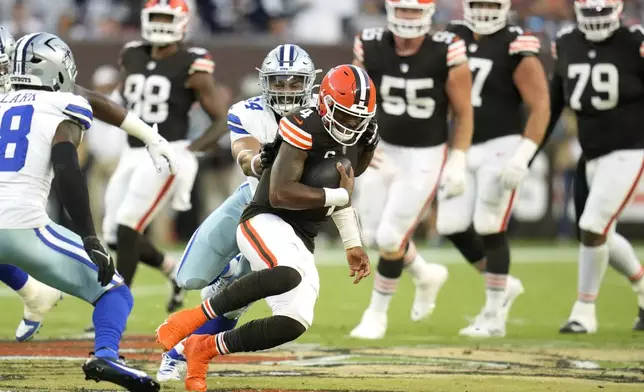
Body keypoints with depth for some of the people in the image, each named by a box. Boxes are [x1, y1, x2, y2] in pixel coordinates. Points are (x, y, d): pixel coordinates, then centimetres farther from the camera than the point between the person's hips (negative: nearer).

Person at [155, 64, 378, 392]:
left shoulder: (363, 140, 8)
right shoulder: (304, 128, -17)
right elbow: (280, 194, -24)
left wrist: (352, 244, 20)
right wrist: (340, 195, -17)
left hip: (302, 242, 8)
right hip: (266, 221, -8)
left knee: (294, 324, -11)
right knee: (288, 274, -40)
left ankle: (204, 348, 11)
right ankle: (193, 318, -23)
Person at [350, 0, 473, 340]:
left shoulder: (447, 54, -16)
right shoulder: (371, 49, -9)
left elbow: (463, 114, -6)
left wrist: (458, 162, -12)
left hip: (424, 157, -4)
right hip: (383, 152, 4)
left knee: (391, 236, -7)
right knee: (374, 234, 8)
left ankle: (377, 313, 15)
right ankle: (425, 276, 37)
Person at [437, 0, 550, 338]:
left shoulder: (517, 49, -11)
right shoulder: (453, 38, 6)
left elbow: (540, 108, -14)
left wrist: (521, 158, -22)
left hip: (501, 147, -6)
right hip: (467, 148, 6)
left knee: (489, 228, -7)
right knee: (451, 226, 1)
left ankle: (494, 316, 5)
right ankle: (503, 284, 22)